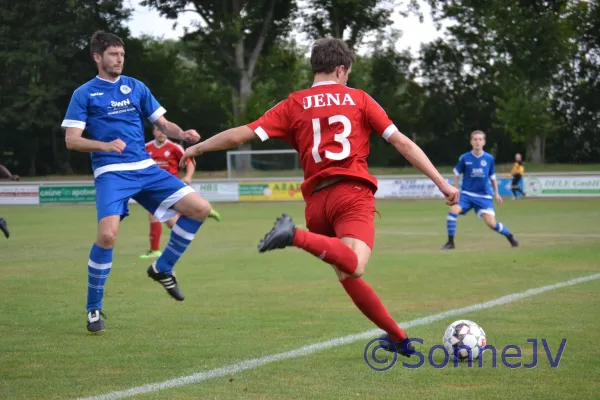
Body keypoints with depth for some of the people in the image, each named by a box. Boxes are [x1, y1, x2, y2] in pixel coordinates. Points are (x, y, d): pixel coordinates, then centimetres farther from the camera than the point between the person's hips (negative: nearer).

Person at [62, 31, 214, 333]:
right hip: (111, 172, -5)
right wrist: (105, 145, -20)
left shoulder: (136, 88, 14)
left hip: (146, 169, 5)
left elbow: (163, 124, 15)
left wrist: (182, 134, -8)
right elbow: (72, 140, -3)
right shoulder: (84, 94, 3)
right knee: (107, 234, -25)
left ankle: (162, 268, 13)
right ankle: (93, 308, -5)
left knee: (200, 208, -6)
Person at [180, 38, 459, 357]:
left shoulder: (294, 104, 13)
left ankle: (399, 338, 17)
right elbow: (402, 143, 7)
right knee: (353, 268, -25)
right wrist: (441, 183, 10)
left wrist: (197, 148, 24)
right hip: (353, 193, -3)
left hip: (317, 200, 3)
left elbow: (241, 134, 8)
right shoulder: (359, 99, 12)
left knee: (349, 275, 16)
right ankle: (296, 236, -43)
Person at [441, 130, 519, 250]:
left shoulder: (489, 158, -2)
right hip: (467, 195, 0)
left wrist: (497, 193, 10)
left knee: (491, 223, -11)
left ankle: (510, 236, 19)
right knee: (453, 211, -26)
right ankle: (450, 242, -12)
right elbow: (456, 174, 8)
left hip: (484, 196, 0)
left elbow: (492, 177, 12)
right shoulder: (464, 158, -6)